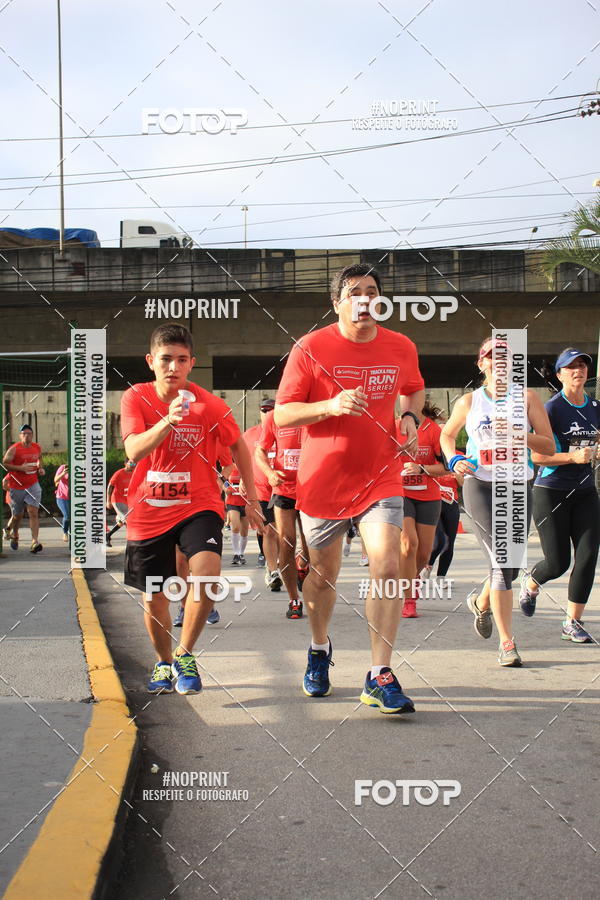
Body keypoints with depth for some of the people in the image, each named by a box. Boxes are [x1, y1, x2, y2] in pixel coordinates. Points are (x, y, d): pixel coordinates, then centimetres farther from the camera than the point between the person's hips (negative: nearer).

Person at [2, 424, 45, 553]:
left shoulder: (37, 448, 4)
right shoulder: (14, 449, -9)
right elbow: (4, 464, -11)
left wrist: (40, 468, 5)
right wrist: (20, 468, -21)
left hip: (33, 485, 2)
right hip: (17, 486, -2)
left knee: (33, 512, -14)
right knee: (18, 515, 13)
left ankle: (35, 542, -21)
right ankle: (15, 536, 42)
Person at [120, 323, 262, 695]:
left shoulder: (209, 404, -9)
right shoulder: (136, 398, -7)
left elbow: (239, 445, 7)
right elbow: (134, 451, -22)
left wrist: (251, 498, 10)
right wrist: (168, 421, -39)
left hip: (198, 505, -1)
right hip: (149, 512, 1)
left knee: (208, 573, -27)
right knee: (154, 601, 9)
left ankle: (184, 654, -5)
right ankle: (164, 663, 38)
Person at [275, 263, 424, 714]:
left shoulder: (402, 348, 3)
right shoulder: (310, 348, -8)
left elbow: (414, 388, 24)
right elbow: (282, 414, -7)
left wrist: (409, 416, 2)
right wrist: (330, 406, -24)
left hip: (380, 478, 1)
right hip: (323, 481, -1)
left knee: (387, 567, -15)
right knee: (324, 575, 12)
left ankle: (381, 677, -9)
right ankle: (320, 649, 41)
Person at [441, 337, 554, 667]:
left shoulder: (527, 398, 5)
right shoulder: (469, 402, 6)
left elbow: (549, 445, 1)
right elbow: (447, 434, 23)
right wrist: (453, 460, 3)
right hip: (480, 487, -2)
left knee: (510, 566, 10)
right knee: (501, 562, -15)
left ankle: (481, 602, 44)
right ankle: (507, 644, -11)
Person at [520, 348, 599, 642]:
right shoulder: (552, 408, -10)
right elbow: (536, 455, -14)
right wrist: (573, 457, -23)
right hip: (551, 492, -5)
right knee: (558, 562, -2)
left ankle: (572, 623, 4)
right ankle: (531, 582, 34)